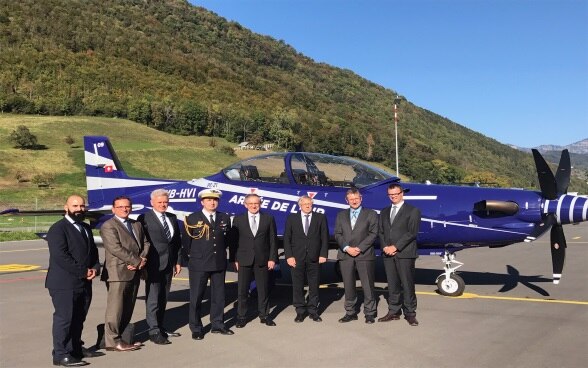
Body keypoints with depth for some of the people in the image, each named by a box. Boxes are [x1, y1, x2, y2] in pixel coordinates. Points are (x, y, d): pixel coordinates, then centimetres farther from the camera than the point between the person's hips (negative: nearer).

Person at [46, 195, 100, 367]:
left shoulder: (86, 228, 17)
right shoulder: (58, 228, -10)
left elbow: (93, 251, 19)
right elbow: (61, 256, -19)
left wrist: (95, 269, -1)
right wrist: (83, 272, -17)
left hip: (84, 283, 8)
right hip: (64, 283, -8)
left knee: (79, 318, 14)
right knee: (64, 318, -3)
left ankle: (75, 349, 25)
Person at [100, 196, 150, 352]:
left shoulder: (137, 225, 17)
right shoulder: (108, 226, -7)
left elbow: (145, 243, 13)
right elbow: (116, 248, -17)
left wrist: (142, 260, -6)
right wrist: (136, 261, -16)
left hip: (134, 272, 7)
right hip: (118, 273, -7)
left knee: (128, 308, 12)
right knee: (115, 308, -3)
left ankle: (122, 336, 21)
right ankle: (112, 341, 5)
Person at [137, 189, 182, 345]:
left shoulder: (172, 218, 13)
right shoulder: (144, 219, -4)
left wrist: (177, 261, 11)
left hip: (168, 264, 6)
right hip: (153, 265, -6)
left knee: (163, 298, 12)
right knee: (153, 299, -3)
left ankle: (160, 327, 22)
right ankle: (154, 332, 3)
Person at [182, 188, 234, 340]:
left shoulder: (225, 218, 5)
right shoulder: (192, 219, -4)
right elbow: (186, 242, 2)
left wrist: (220, 252, 11)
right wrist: (194, 255, 6)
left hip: (219, 264, 3)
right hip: (199, 265, -3)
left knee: (219, 295, 11)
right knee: (196, 297, 4)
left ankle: (217, 325, 24)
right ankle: (196, 328, 15)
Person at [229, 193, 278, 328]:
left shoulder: (268, 219, 5)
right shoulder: (238, 219, 4)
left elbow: (273, 240, 4)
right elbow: (233, 241, 4)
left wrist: (272, 258, -3)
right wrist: (234, 259, -3)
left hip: (262, 260, 0)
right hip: (244, 260, 0)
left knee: (263, 289, 8)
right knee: (242, 290, 3)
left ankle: (264, 315, 20)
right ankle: (241, 317, 15)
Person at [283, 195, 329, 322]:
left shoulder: (320, 218, 7)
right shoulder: (292, 218, 7)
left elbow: (325, 238, 4)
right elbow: (286, 239, 3)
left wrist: (323, 254, -5)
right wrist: (289, 256, -6)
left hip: (314, 258, 0)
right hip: (297, 258, 0)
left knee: (314, 285, 6)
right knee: (297, 286, 4)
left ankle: (313, 310, 17)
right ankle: (300, 311, 15)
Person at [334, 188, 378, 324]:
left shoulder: (371, 214, 6)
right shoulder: (341, 215, 15)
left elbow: (373, 234, -3)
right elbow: (338, 234, 7)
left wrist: (359, 248, -11)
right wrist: (346, 248, -8)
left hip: (364, 255, -3)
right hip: (345, 255, 3)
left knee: (368, 285, -1)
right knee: (348, 285, 6)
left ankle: (369, 313, 10)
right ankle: (350, 312, 16)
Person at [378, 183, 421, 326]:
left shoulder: (412, 211, 0)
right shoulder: (384, 212, 18)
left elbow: (412, 232, -9)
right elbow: (381, 231, 14)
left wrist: (395, 247, -13)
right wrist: (385, 247, -4)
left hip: (405, 254, -5)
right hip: (388, 254, 5)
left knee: (407, 284, -3)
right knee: (392, 284, 8)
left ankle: (410, 313, 5)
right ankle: (394, 312, 15)